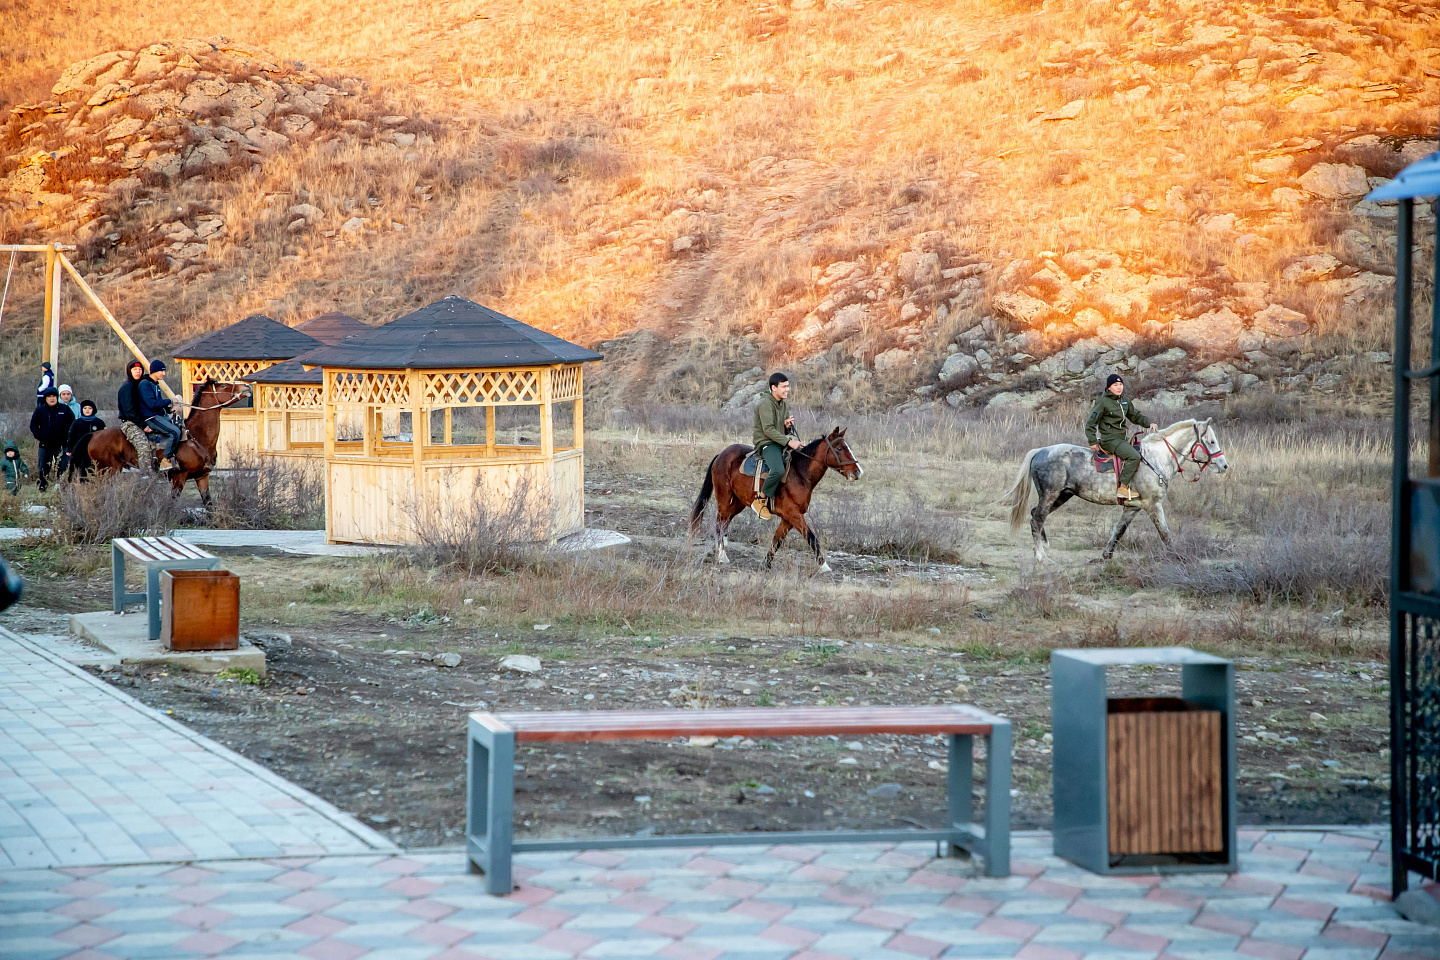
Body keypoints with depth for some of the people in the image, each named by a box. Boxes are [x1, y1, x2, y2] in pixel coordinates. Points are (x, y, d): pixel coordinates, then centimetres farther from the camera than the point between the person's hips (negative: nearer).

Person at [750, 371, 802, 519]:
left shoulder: (785, 405, 15)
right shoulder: (765, 404, -12)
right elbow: (768, 429, -21)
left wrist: (788, 426, -4)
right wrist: (788, 442, -25)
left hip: (781, 442, 9)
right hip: (766, 443, -9)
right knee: (778, 470, -34)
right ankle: (760, 500, -17)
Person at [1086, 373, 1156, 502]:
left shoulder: (1125, 401, 12)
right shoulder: (1103, 402, -9)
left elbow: (1135, 416, 21)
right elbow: (1091, 422, -7)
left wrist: (1149, 423, 4)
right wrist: (1093, 442, -10)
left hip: (1121, 439, 9)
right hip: (1109, 439, -9)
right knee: (1134, 456, -25)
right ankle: (1122, 488, -23)